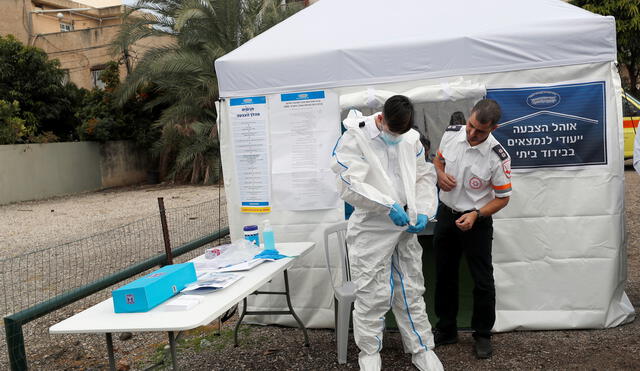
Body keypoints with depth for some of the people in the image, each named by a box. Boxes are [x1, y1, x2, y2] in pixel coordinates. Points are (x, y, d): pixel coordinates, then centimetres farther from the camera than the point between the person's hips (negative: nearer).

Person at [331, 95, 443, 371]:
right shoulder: (354, 139, -10)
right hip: (371, 229, -4)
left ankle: (422, 349, 29)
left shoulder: (411, 138, 6)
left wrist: (424, 212, -2)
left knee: (412, 290, 14)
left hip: (406, 228, 5)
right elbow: (350, 185, -20)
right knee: (371, 295, 2)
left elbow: (425, 176, 11)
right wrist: (388, 205, -24)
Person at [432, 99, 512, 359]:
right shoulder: (451, 134, -10)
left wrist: (476, 215, -25)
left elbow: (503, 198, -12)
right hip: (446, 213, 5)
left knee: (482, 281, 4)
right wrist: (441, 174, -11)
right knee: (444, 275, 15)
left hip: (477, 221, -4)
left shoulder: (498, 157, -22)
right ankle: (446, 331, 32)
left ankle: (483, 335, 26)